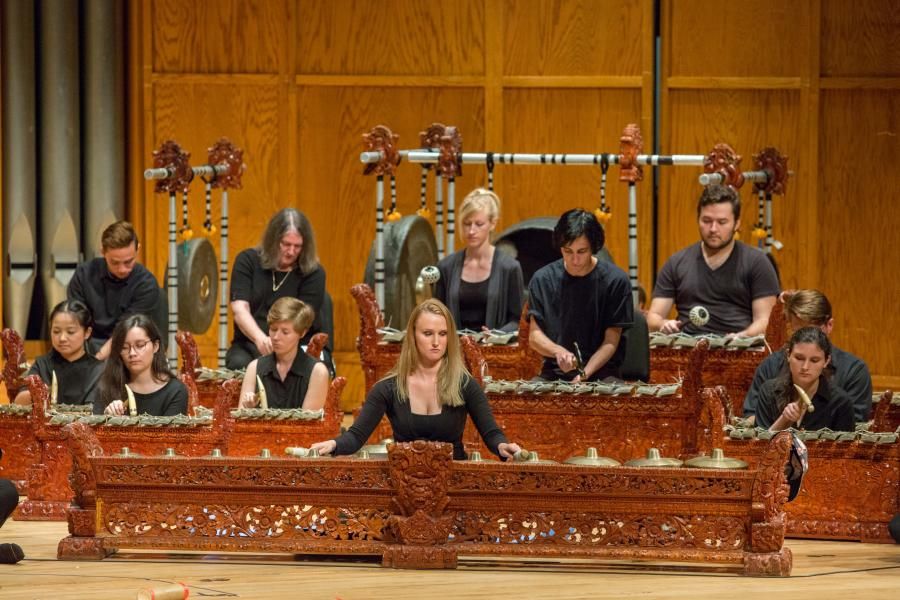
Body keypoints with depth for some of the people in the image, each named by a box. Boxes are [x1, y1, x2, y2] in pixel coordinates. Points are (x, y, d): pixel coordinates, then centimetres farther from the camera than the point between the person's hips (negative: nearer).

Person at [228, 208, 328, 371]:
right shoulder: (247, 261, 3)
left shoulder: (313, 273, -2)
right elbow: (240, 309, -9)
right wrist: (260, 339, -30)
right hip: (249, 344, 1)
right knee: (239, 364, -31)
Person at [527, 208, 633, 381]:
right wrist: (558, 351, -17)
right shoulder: (542, 279, 4)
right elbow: (534, 335, 4)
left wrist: (585, 374, -18)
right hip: (554, 373, 2)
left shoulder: (615, 281, -3)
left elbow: (611, 341, -3)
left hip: (602, 372, -2)